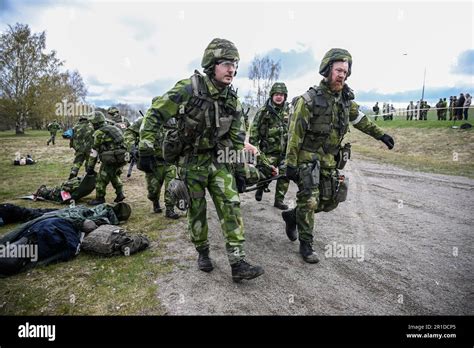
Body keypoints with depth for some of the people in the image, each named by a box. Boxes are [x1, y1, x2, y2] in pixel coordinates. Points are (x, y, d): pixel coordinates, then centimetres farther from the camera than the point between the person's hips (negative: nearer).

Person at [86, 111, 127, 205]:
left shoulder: (99, 133, -4)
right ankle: (120, 193, 24)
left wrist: (90, 167, 3)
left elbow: (94, 151, -3)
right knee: (114, 175, 27)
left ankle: (99, 198, 14)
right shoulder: (112, 128, 20)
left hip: (111, 159, -8)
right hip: (122, 157, 8)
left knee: (102, 178, 6)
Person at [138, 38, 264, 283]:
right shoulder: (188, 89, -15)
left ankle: (238, 264, -1)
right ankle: (203, 253, 29)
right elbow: (155, 115, -11)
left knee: (231, 206, -6)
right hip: (191, 161, -3)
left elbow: (237, 138, 7)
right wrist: (145, 149, -15)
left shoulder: (232, 100, 0)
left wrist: (239, 169, 5)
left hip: (219, 160, 4)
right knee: (197, 210, 7)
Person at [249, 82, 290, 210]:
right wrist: (253, 148, -9)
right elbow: (254, 130, -6)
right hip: (269, 151, -4)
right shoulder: (264, 111, -6)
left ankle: (279, 200, 18)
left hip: (286, 151, 4)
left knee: (285, 176, 2)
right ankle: (261, 188, 30)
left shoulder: (288, 111, 8)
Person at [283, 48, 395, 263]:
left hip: (331, 160, 7)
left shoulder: (346, 98, 5)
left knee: (330, 202, 10)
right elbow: (295, 134, -15)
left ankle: (292, 216, 29)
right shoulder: (309, 99, -14)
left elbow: (360, 120, 22)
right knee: (309, 201, -5)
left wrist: (381, 135, 24)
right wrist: (291, 164, -18)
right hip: (308, 158, -6)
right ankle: (305, 244, 12)